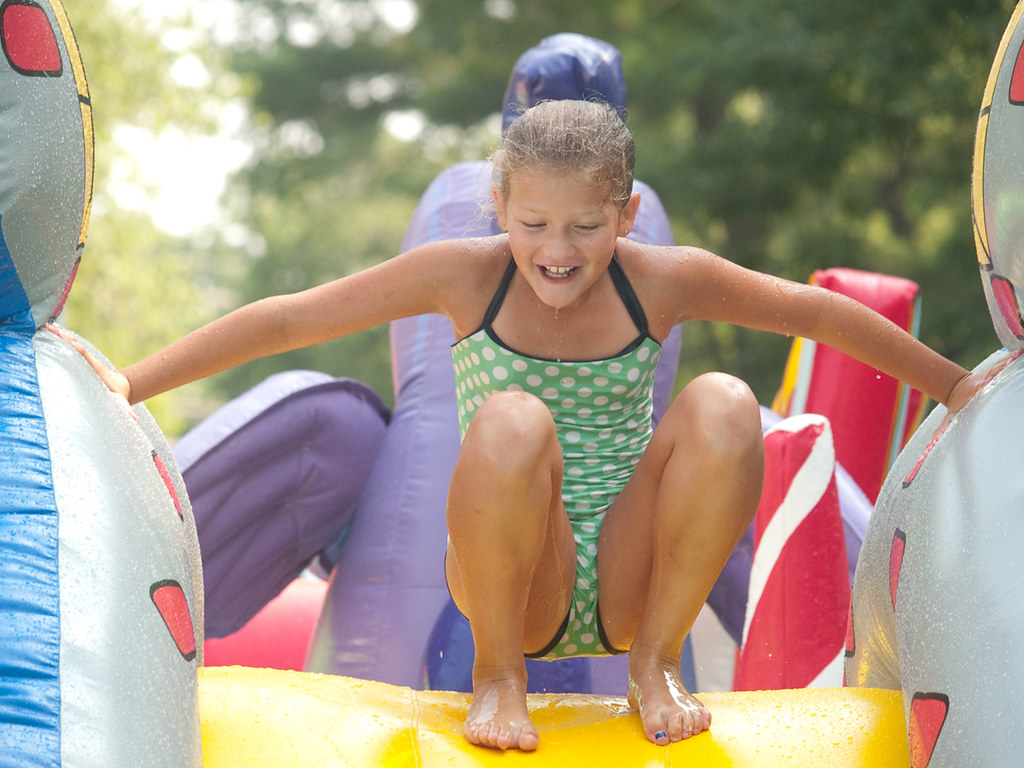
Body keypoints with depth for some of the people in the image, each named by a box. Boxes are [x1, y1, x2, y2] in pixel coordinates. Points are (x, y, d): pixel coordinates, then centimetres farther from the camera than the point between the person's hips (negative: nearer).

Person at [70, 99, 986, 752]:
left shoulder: (665, 281, -5)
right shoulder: (466, 275, -9)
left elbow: (820, 313, 9)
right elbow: (286, 320, -6)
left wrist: (955, 387, 17)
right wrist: (127, 385, -9)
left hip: (628, 584, 2)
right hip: (516, 584, -2)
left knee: (722, 406, -25)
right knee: (512, 422, -33)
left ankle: (656, 659, -5)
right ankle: (497, 672, -9)